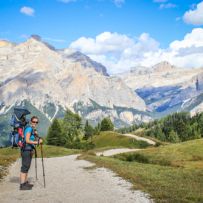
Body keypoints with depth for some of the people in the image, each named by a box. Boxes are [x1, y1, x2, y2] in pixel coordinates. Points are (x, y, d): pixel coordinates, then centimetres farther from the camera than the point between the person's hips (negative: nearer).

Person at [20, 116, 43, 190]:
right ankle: (22, 185, -6)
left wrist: (38, 140, 7)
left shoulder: (32, 129, 15)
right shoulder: (29, 128, -14)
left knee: (27, 167, 15)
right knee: (24, 167, -8)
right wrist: (37, 142, -16)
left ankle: (25, 182, 23)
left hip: (29, 150, 10)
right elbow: (27, 140, -21)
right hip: (26, 150, -10)